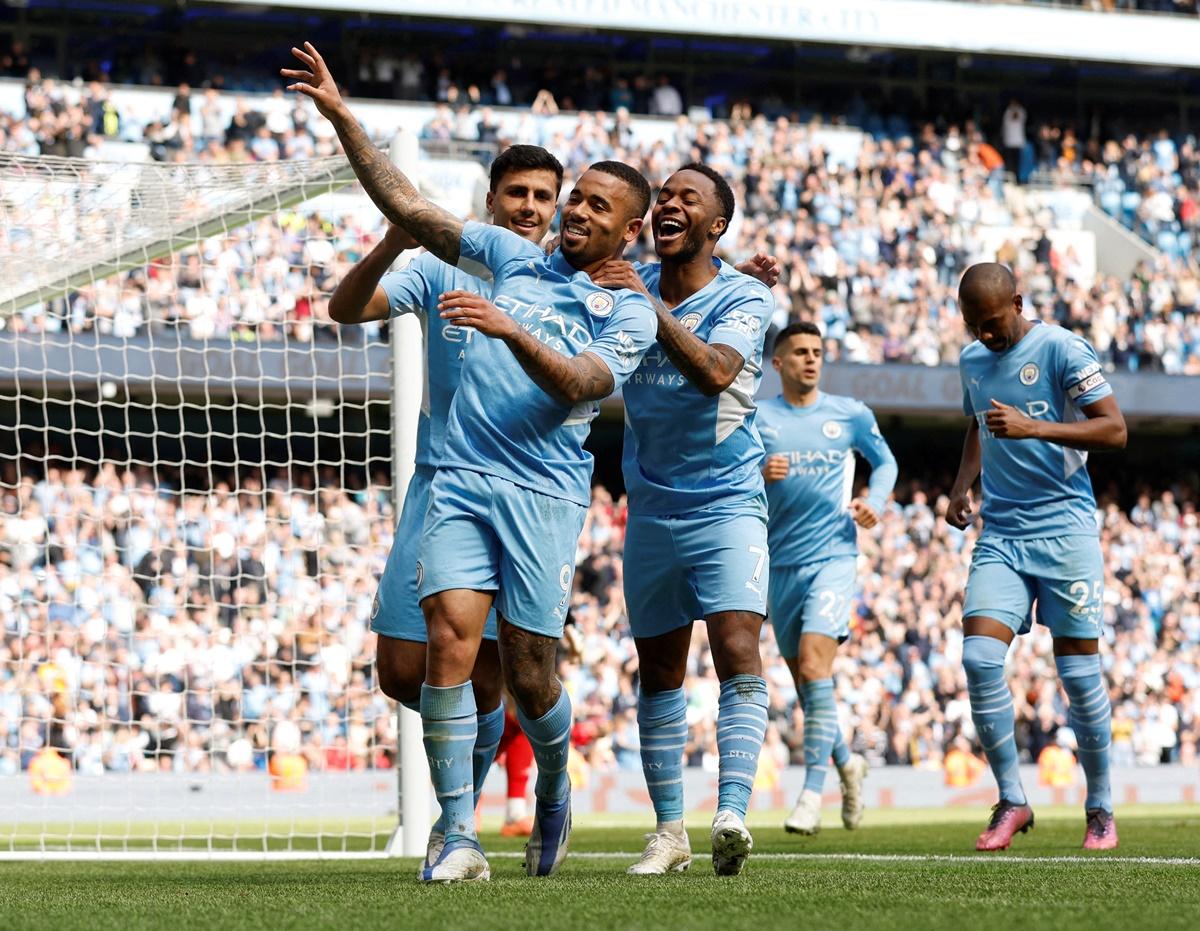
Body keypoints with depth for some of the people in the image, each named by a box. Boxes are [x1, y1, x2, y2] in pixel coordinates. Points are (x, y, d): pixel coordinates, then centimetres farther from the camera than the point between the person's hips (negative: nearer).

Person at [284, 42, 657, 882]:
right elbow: (410, 210, 15)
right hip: (461, 480, 3)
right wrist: (341, 115, 9)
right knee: (450, 640, -14)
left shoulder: (629, 312, 5)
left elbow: (578, 386, -12)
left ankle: (554, 796, 30)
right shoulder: (516, 257, 16)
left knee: (528, 671, -2)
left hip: (544, 493, -2)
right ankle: (459, 838, -11)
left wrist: (508, 329, -27)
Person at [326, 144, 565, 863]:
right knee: (403, 671, -4)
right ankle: (488, 731, 28)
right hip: (441, 488, 1)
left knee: (484, 683, -7)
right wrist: (393, 244, -29)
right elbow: (346, 310, -10)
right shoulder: (443, 272, 1)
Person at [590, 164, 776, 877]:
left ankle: (732, 816, -29)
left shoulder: (745, 298, -9)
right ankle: (670, 830, 15)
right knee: (659, 673, 7)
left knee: (739, 657, -20)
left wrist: (652, 305, -32)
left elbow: (715, 371, -26)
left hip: (726, 504, -5)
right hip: (651, 513, 5)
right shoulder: (626, 285, 5)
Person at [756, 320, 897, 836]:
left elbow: (885, 461, 19)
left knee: (814, 662, -19)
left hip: (833, 556, -3)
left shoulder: (851, 415, 6)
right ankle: (846, 762, 33)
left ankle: (812, 792, -20)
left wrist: (875, 500, 0)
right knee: (801, 674, 8)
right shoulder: (757, 418, 5)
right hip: (780, 562, 3)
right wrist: (758, 475, -18)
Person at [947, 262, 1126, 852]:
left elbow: (1114, 430, -14)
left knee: (1078, 671, -1)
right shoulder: (972, 361, 12)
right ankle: (1011, 801, -3)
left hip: (1064, 530, -5)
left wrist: (1035, 428, -24)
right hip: (999, 534, 5)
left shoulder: (1061, 349, -8)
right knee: (980, 656, -13)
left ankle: (1100, 808, 14)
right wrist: (962, 484, 13)